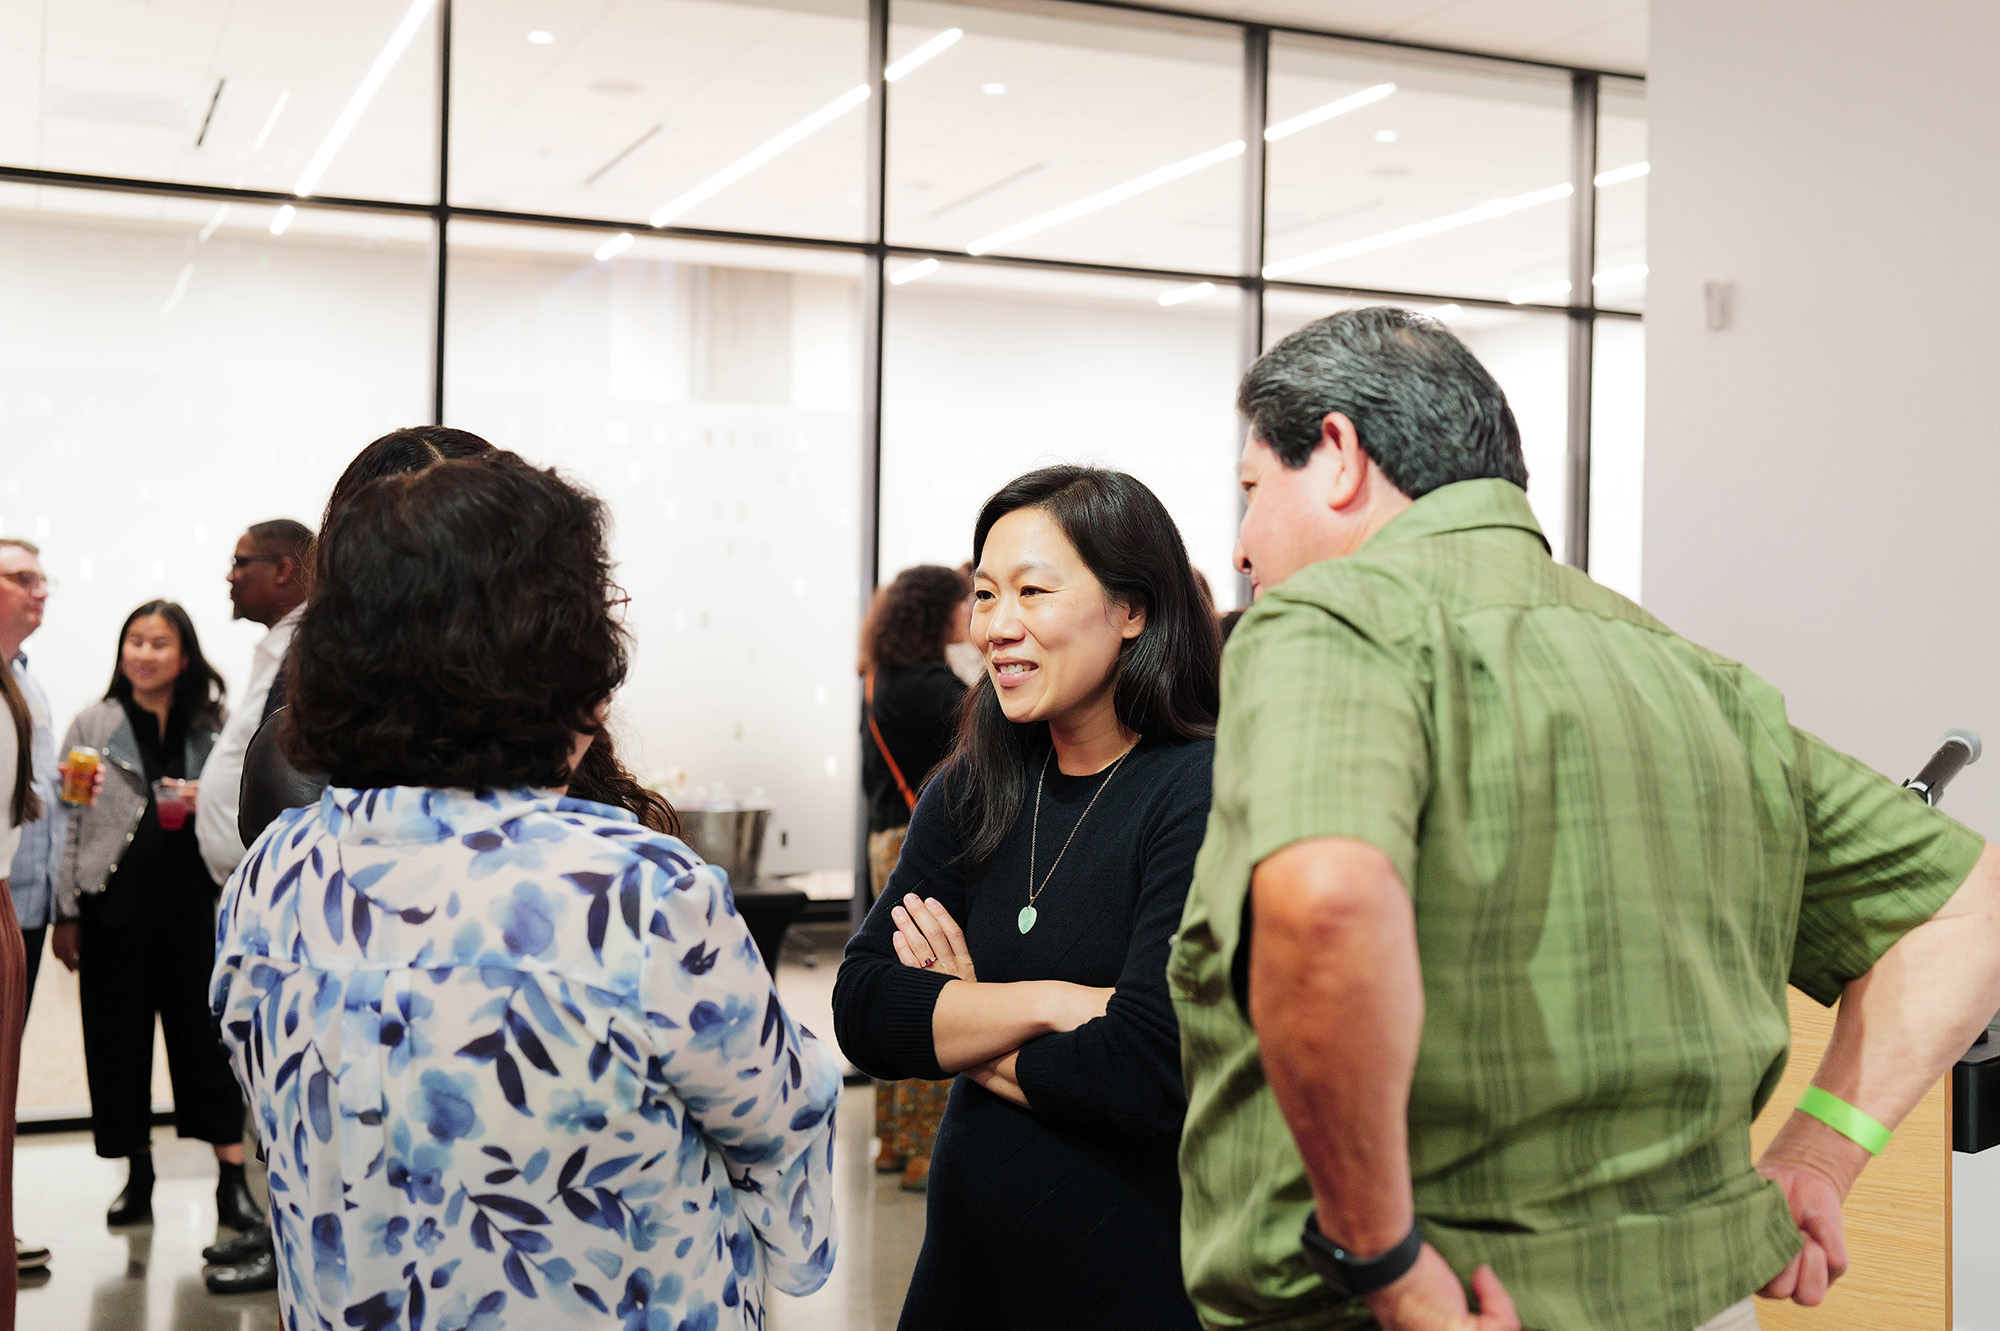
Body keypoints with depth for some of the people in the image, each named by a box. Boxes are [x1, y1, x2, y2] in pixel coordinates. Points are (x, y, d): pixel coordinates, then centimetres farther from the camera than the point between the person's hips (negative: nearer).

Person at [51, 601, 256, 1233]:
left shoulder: (215, 725, 8)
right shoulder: (93, 724, 7)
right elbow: (68, 823, 4)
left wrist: (208, 802, -10)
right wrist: (66, 914, -1)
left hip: (193, 898, -1)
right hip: (115, 902, 1)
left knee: (204, 1031, 0)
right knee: (118, 1036, 6)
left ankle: (232, 1175, 6)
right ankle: (137, 1173, 20)